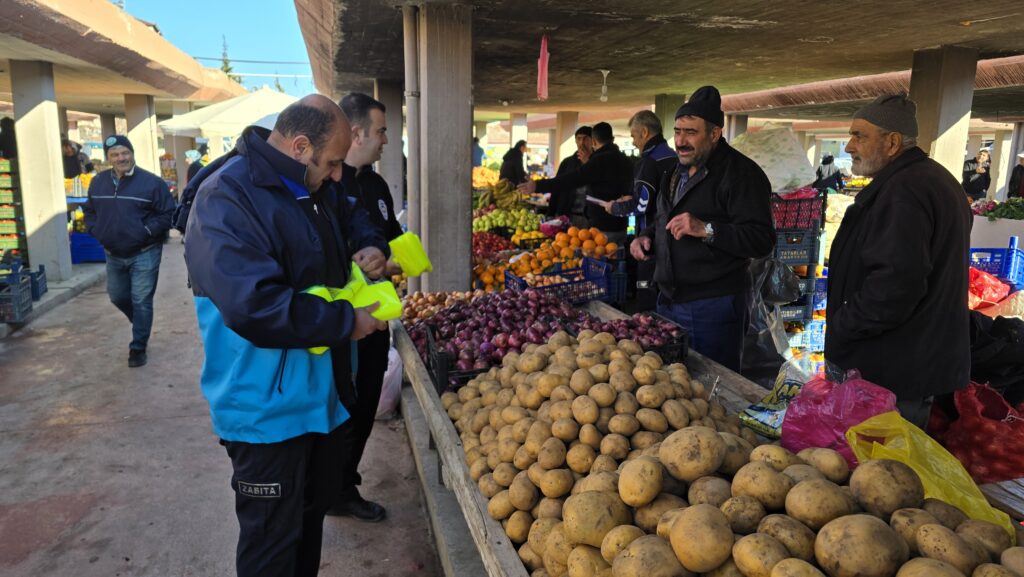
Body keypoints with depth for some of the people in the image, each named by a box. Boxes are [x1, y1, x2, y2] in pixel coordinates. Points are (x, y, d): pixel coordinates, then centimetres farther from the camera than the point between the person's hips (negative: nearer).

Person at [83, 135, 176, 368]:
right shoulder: (98, 182, 4)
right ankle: (141, 326, 45)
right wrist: (95, 230, 3)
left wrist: (147, 231, -19)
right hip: (113, 255, 6)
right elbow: (89, 210, 19)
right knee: (117, 297, 19)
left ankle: (138, 348, 12)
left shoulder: (151, 182, -13)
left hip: (144, 254, -6)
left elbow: (168, 214, -10)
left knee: (141, 302, 0)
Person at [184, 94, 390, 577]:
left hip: (322, 389, 9)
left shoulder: (315, 188, 6)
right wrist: (347, 321, -23)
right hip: (269, 406, -9)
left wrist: (370, 247, 4)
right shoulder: (226, 198, -22)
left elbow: (351, 220, 28)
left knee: (314, 509, 25)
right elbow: (254, 307, -32)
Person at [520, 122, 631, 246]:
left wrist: (538, 186, -25)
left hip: (603, 228, -8)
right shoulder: (626, 161, 12)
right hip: (620, 226, 8)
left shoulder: (600, 160, -13)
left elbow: (571, 180, -22)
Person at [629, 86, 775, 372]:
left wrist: (706, 230, -30)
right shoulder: (678, 171, 15)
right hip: (669, 300, 8)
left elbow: (762, 240, -21)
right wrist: (647, 236, 9)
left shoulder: (740, 173, -13)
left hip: (713, 306, -8)